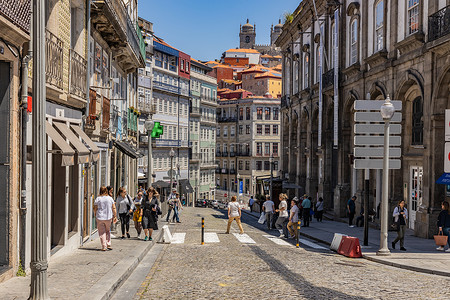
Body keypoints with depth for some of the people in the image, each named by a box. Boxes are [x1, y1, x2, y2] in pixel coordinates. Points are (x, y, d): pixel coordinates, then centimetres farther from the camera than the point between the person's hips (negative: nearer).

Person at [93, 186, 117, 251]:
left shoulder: (98, 199, -4)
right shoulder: (110, 198, 2)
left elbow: (95, 209, -1)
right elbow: (114, 208, 2)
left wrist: (95, 215, 15)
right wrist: (115, 216, 9)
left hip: (100, 217, -2)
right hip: (108, 217, 2)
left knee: (102, 232, 4)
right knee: (108, 231, 19)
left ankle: (104, 247, 0)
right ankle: (108, 245, 14)